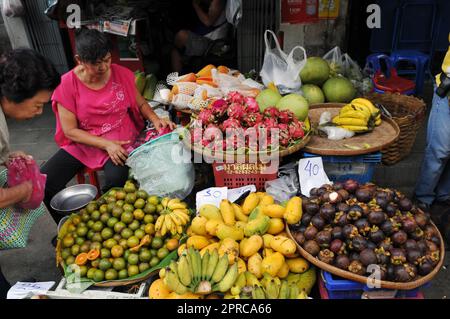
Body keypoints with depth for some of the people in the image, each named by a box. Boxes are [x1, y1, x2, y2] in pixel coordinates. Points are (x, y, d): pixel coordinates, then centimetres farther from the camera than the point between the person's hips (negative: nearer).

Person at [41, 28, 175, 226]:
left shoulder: (121, 74, -5)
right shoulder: (67, 84, -10)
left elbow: (140, 103, 10)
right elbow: (70, 131, -9)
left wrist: (155, 119, -11)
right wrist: (106, 144, -21)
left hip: (119, 141, -1)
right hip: (82, 142, 1)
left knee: (117, 178, -32)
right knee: (43, 184, -16)